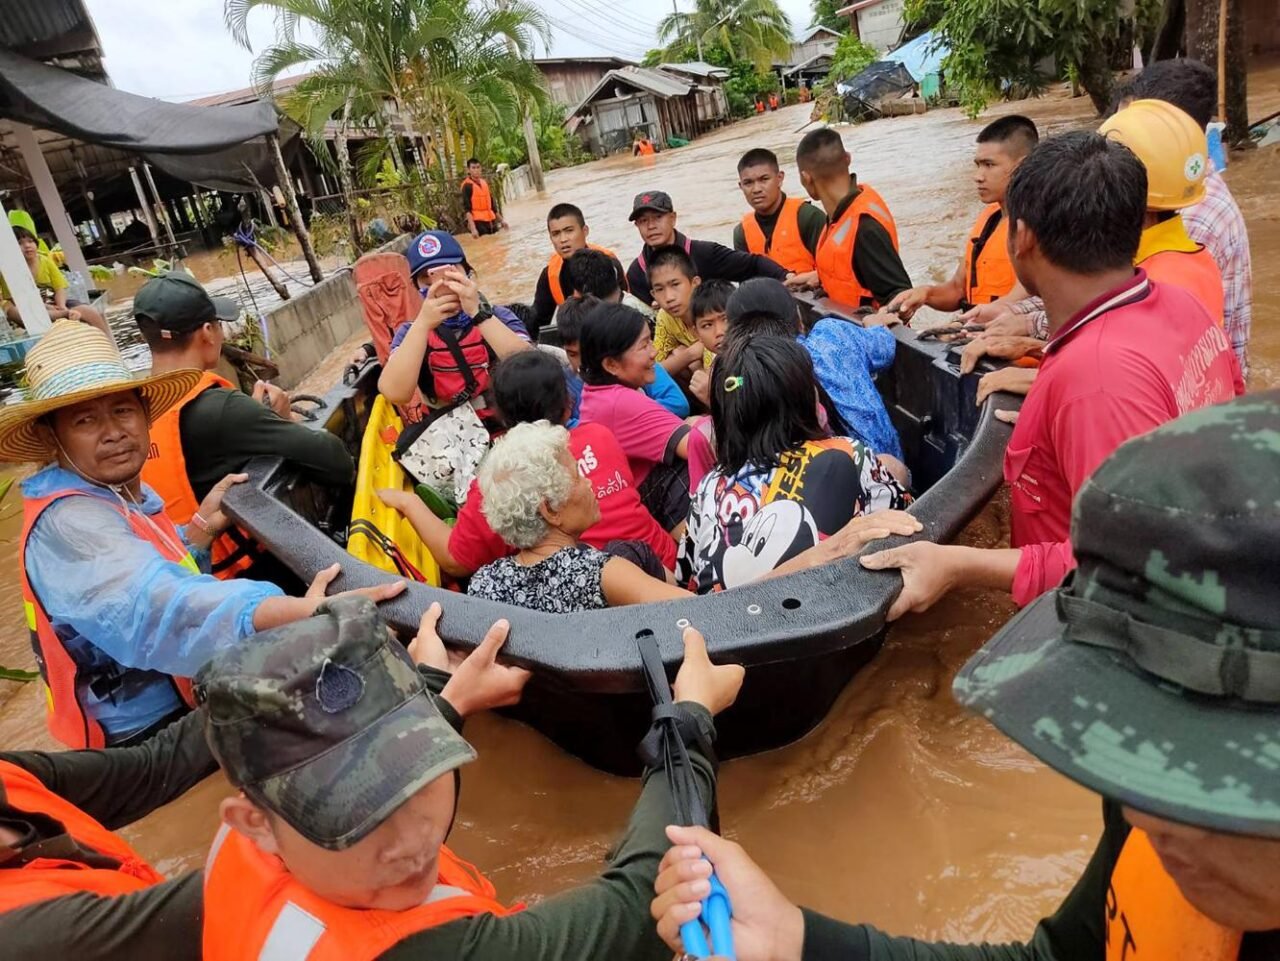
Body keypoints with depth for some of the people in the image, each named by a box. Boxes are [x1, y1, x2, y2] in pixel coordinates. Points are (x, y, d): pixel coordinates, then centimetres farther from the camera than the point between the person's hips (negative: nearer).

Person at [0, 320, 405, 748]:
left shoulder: (122, 497, 7)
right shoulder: (68, 521, -22)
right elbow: (154, 605, -42)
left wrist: (201, 526, 1)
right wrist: (300, 611, -58)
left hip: (191, 702, 8)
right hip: (159, 733, -8)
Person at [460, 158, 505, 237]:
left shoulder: (485, 183, 13)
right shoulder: (467, 186, -7)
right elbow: (467, 209, -14)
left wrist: (501, 219, 19)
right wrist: (473, 228, -23)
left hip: (491, 221, 7)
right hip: (478, 223, -7)